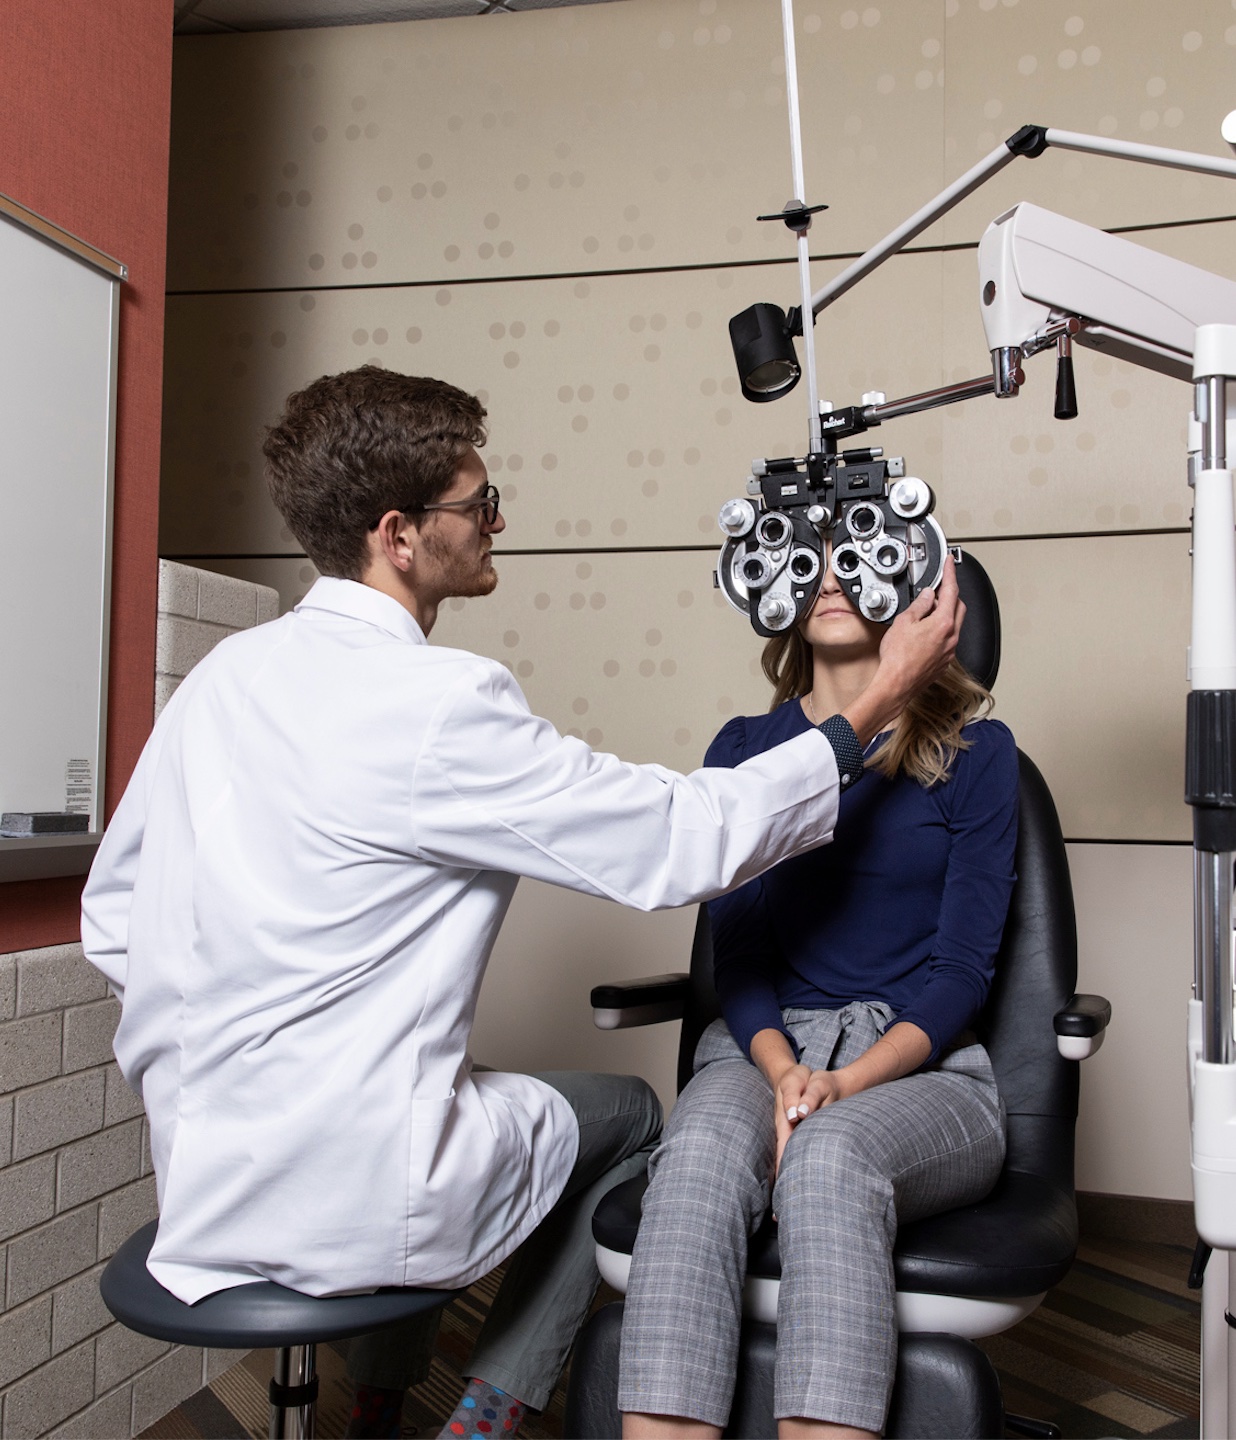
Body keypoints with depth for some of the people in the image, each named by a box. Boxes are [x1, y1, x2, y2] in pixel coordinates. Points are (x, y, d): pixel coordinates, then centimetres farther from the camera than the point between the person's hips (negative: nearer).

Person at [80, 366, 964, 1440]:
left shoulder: (225, 673, 2)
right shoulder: (441, 706, -21)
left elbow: (111, 917, 9)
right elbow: (688, 841, -16)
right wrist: (880, 699, -8)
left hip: (195, 1175, 7)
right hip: (344, 1201, -7)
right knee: (625, 1113, 17)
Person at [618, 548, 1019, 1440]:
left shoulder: (975, 753, 5)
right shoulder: (745, 751, 12)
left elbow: (963, 964, -1)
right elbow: (734, 948, 6)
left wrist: (849, 1081, -17)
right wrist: (781, 1071, -14)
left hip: (918, 1066, -1)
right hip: (764, 1049, 2)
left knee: (829, 1158, -36)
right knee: (699, 1157, -33)